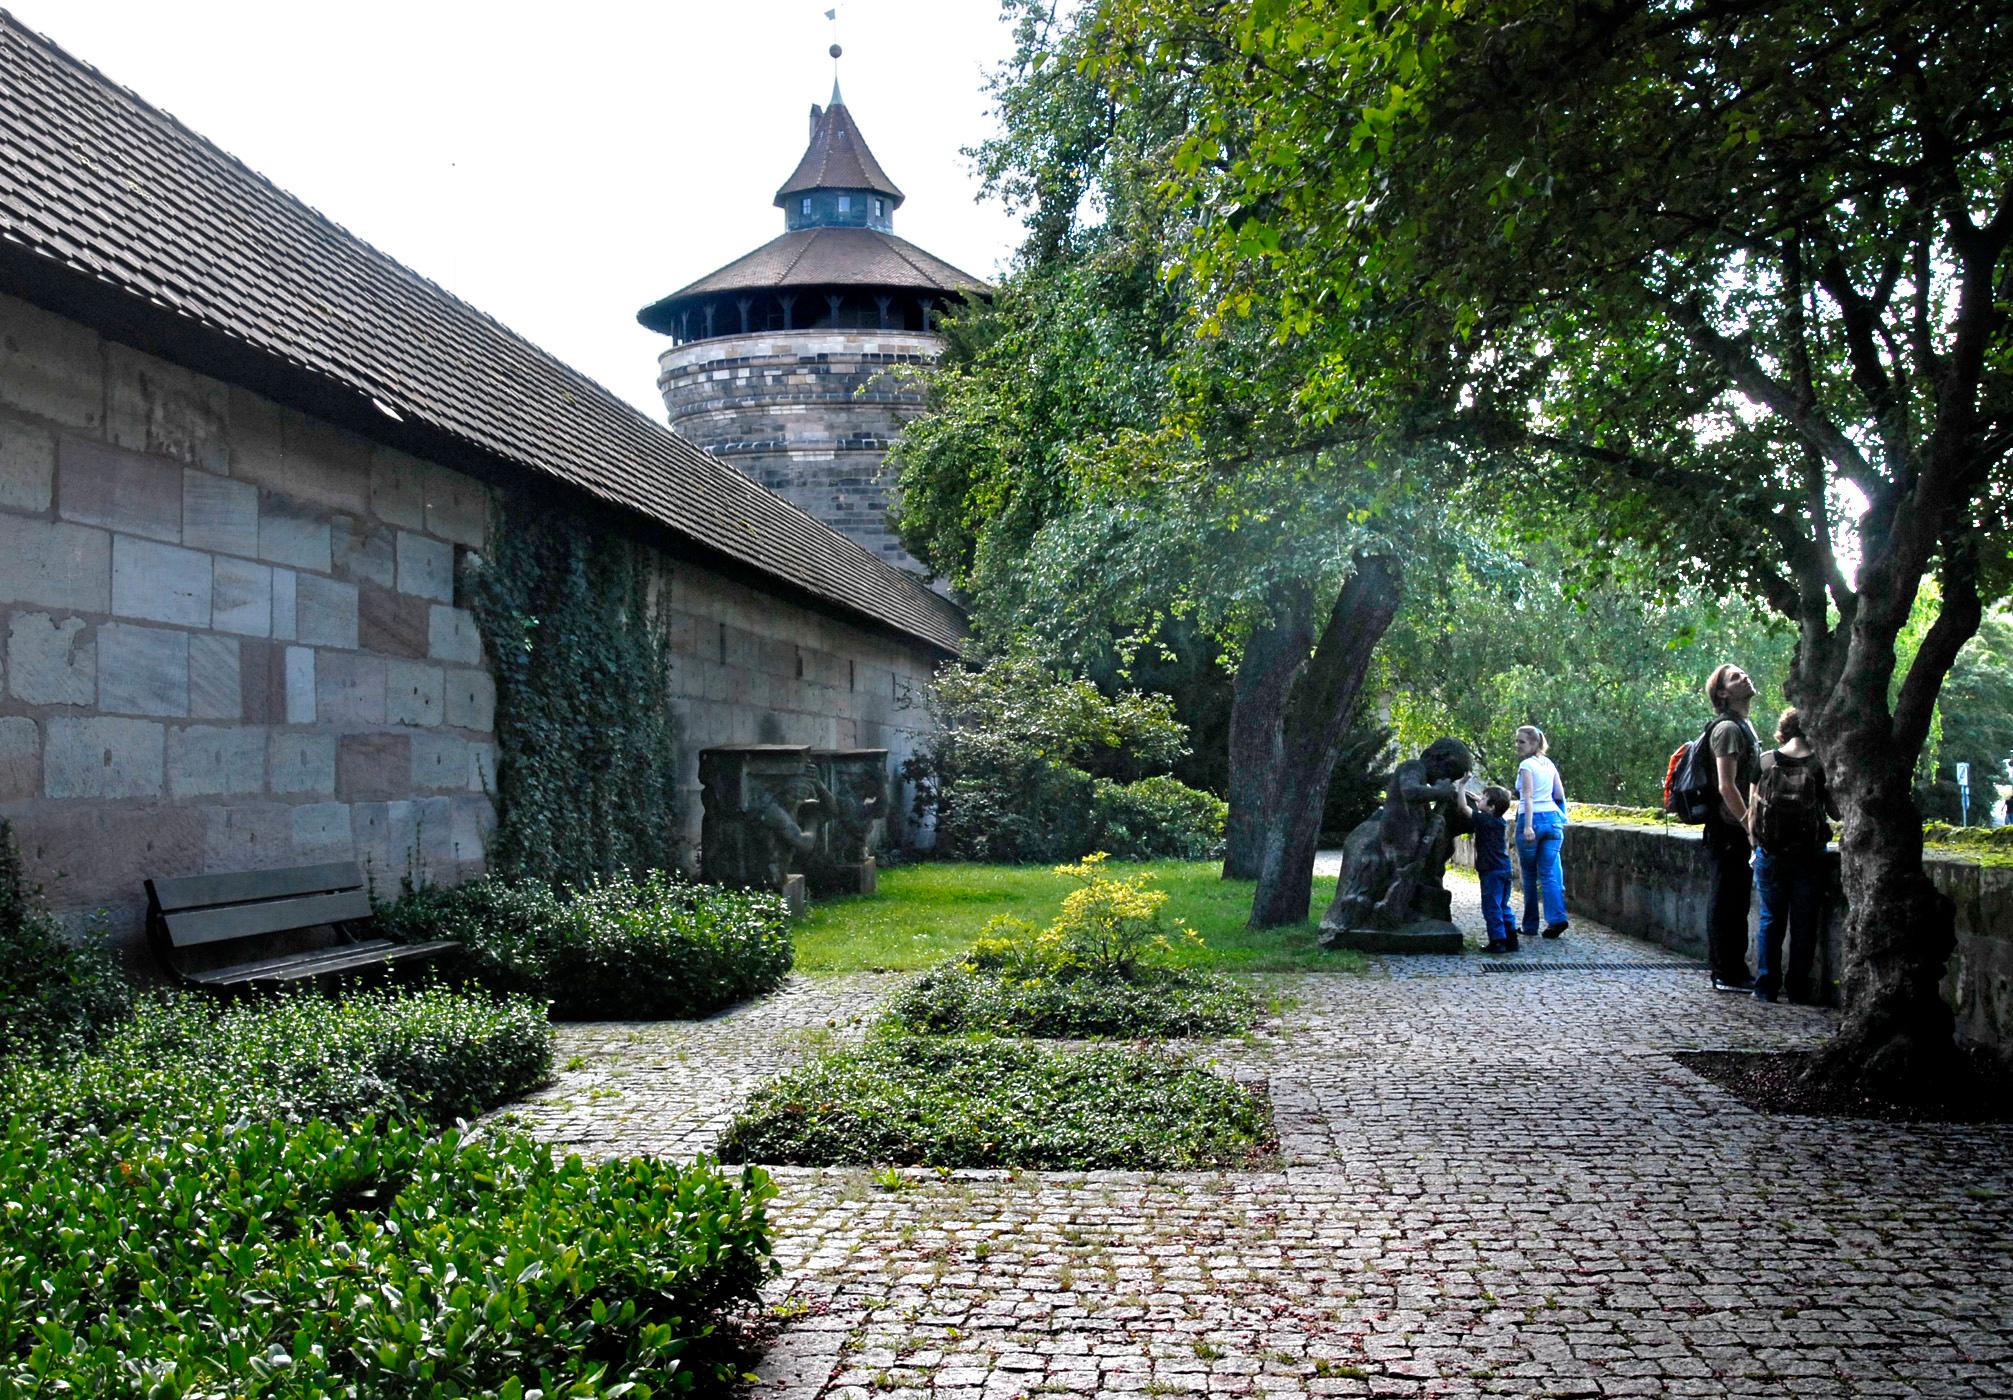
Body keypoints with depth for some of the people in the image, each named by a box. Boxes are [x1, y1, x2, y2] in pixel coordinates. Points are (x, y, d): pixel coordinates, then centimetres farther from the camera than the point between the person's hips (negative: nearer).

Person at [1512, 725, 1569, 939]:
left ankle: (1530, 926, 11)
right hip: (1553, 817, 5)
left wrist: (1528, 826, -23)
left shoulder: (1526, 765, -6)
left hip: (1533, 818, -5)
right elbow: (1560, 795, 15)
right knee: (1549, 873, 2)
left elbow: (1528, 796, -16)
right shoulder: (1549, 764, 13)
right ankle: (1556, 917, -16)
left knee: (1529, 875, 6)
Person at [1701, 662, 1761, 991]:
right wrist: (1750, 826, -20)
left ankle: (1735, 971, 21)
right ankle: (1727, 975, 0)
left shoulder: (1744, 726, 19)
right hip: (1730, 831, -10)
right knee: (1727, 902, -4)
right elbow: (1726, 786, -21)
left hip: (1738, 832, 10)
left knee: (1735, 902, 14)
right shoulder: (1727, 728, -13)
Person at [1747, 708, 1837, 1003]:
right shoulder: (1819, 766, -6)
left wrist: (1755, 846, 13)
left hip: (1770, 854, 1)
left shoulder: (1765, 762, -2)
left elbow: (1753, 810, 3)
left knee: (1770, 920, 11)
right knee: (1803, 924, 9)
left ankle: (1766, 987, 11)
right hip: (1808, 855, -1)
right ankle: (1797, 987, 12)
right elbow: (1836, 813, -1)